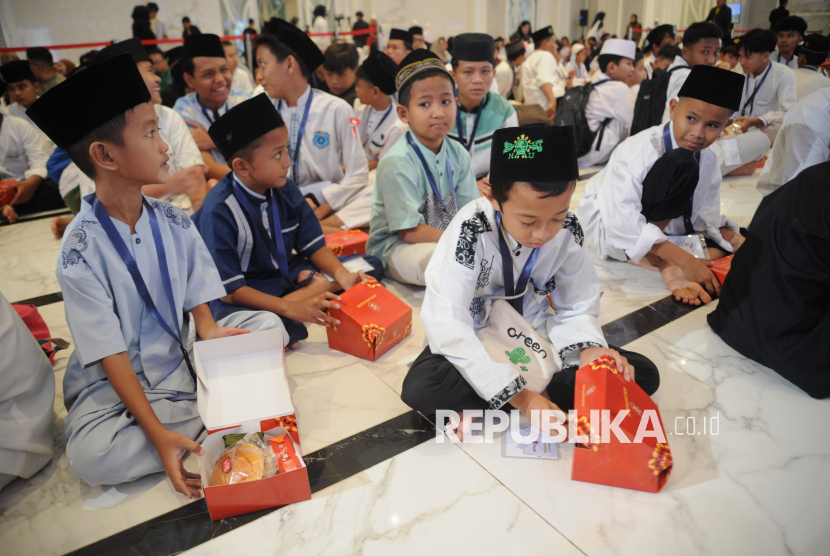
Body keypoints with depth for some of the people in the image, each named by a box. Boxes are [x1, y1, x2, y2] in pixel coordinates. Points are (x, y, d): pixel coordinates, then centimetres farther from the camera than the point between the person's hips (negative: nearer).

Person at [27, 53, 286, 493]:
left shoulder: (175, 224, -3)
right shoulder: (81, 248, -17)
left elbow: (200, 303, 1)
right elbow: (109, 355, -18)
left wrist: (210, 335, -23)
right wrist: (158, 434, -25)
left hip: (180, 359, 4)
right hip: (115, 382, -4)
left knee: (268, 325, -9)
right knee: (91, 455, -31)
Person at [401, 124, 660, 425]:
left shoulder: (568, 231, -13)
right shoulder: (470, 231, -25)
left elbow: (576, 307, -4)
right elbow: (448, 325, -30)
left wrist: (588, 349, -29)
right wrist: (520, 397, -33)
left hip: (536, 338, 4)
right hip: (476, 342, -4)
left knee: (643, 375, -10)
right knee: (419, 388, -34)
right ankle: (543, 392, -16)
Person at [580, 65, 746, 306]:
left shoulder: (709, 161, -1)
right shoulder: (638, 150, -24)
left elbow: (706, 219, 2)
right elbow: (623, 223, -35)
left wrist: (738, 242, -17)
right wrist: (684, 258, -37)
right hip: (609, 230, -8)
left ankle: (668, 267, -21)